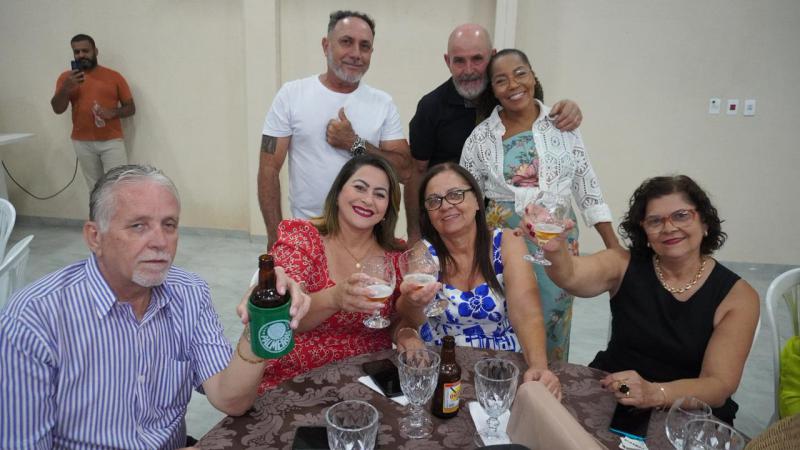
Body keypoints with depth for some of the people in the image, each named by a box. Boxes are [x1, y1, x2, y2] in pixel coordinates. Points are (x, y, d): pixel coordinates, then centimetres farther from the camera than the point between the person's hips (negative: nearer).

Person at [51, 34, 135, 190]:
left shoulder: (114, 76, 3)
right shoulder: (67, 77, 6)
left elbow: (130, 108, 5)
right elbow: (57, 109, -3)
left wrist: (113, 112, -15)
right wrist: (66, 88, -21)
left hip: (112, 141, -2)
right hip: (83, 143, 2)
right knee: (96, 189, 9)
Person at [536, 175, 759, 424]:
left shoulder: (738, 295, -5)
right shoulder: (625, 264, -3)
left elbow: (719, 385, -13)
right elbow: (572, 275, -24)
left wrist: (655, 393, -32)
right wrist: (554, 248, -47)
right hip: (609, 399, 2)